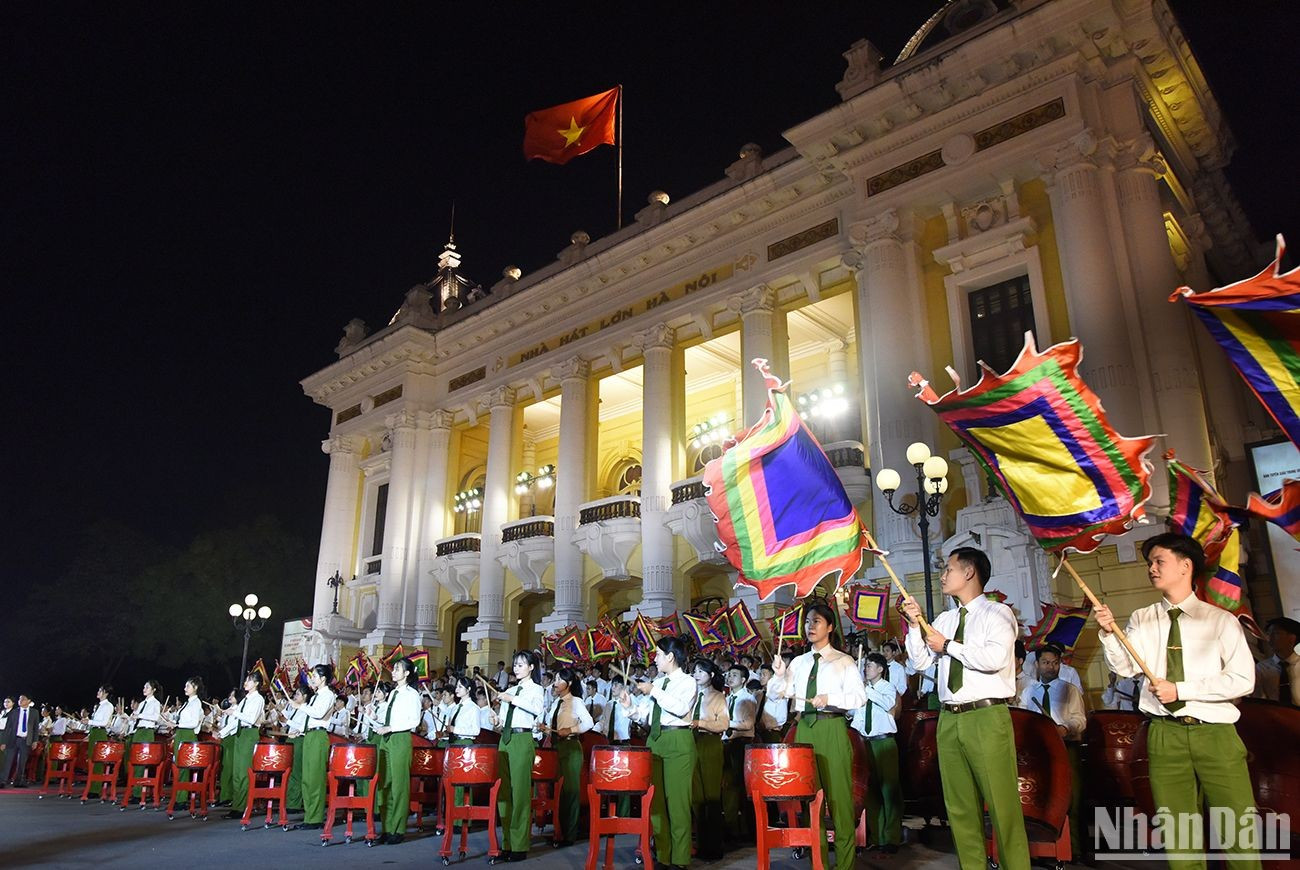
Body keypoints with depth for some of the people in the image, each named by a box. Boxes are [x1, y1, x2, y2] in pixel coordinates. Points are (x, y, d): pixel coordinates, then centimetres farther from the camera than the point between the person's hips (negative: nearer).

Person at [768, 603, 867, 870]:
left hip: (831, 728, -5)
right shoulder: (798, 662, 14)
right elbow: (776, 693, 12)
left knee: (838, 793, -2)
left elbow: (860, 697, -7)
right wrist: (779, 675, -8)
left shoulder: (844, 661, 1)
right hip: (804, 728, 5)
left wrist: (829, 699, -19)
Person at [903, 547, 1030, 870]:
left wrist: (948, 645, -9)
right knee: (960, 805, 10)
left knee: (1001, 803, -5)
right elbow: (920, 661, 13)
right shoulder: (944, 620, 17)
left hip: (987, 717, -6)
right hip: (949, 719, 6)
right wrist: (916, 625, 1)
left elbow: (994, 658, -19)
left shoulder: (996, 613, -2)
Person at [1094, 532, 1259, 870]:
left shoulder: (1220, 620, 3)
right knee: (1179, 836, 7)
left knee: (1238, 832, -1)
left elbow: (1243, 680, -5)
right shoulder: (1141, 620, 11)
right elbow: (1125, 668, 0)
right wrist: (1109, 633, -17)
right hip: (1165, 735, 2)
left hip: (1215, 733, -2)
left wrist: (1180, 689, -11)